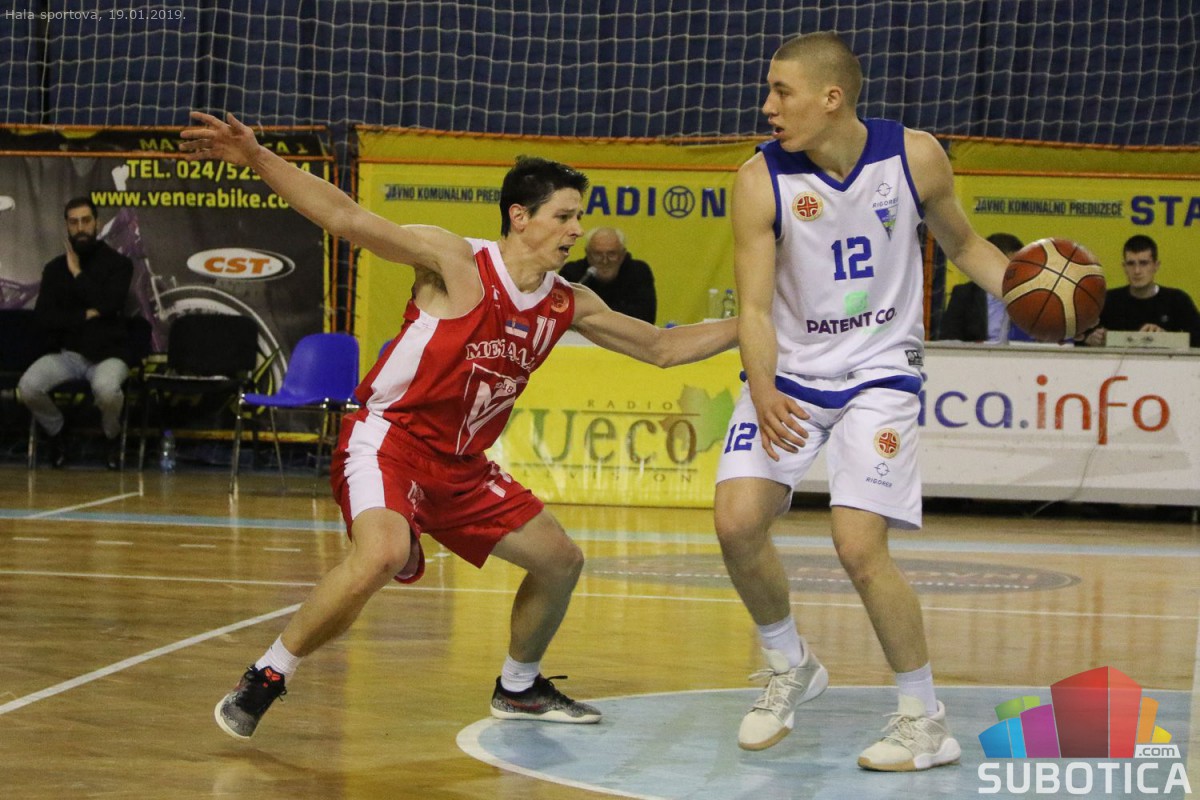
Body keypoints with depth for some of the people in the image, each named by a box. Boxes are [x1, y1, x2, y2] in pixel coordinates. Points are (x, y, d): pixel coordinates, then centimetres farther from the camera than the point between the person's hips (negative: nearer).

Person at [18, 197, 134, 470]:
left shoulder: (118, 264, -1)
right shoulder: (55, 268, 7)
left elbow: (107, 305, -17)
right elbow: (43, 317, -4)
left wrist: (77, 273, -10)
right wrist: (85, 315, -15)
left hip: (107, 354, -3)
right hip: (66, 354, 3)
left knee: (106, 389, -39)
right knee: (27, 387, -27)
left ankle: (112, 436, -2)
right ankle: (57, 432, 6)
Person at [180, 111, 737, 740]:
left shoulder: (568, 305, 6)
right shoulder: (457, 263, -14)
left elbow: (661, 347, 18)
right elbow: (347, 219, -22)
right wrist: (256, 158, -32)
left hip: (461, 465, 8)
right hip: (390, 440, -8)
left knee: (560, 560, 14)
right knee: (384, 552, -35)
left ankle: (518, 688, 38)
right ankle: (263, 681, -19)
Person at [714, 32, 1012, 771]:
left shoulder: (915, 156, -11)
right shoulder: (762, 180, -12)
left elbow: (964, 244, 7)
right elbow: (755, 306, -14)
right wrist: (764, 395, -30)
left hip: (880, 371, -2)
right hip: (790, 371, 2)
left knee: (859, 546, -15)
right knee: (737, 522, -12)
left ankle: (927, 720, 2)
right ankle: (791, 666, 17)